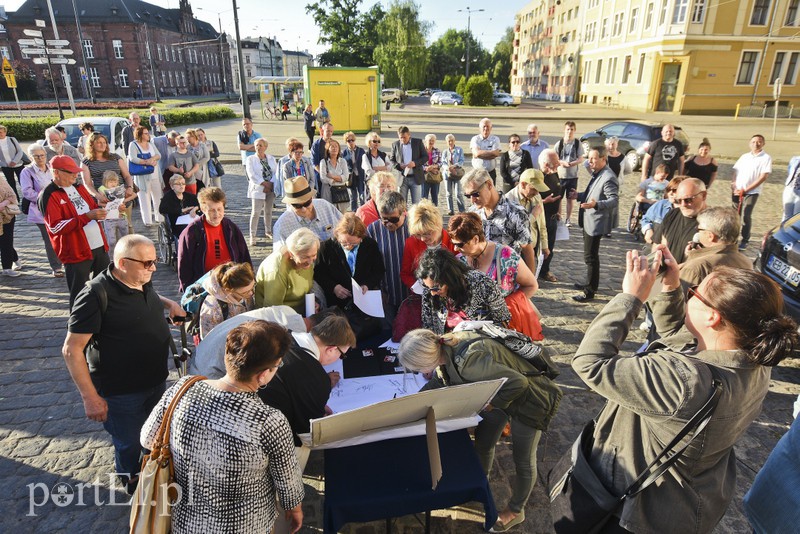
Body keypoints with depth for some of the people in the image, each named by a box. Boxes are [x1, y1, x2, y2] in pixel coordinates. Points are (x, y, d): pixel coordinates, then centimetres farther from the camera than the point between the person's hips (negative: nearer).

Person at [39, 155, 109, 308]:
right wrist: (87, 216, -25)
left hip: (99, 246, 7)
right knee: (79, 295, 3)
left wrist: (101, 212, 0)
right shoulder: (48, 195, -10)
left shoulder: (78, 188, 13)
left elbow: (93, 208, 24)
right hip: (75, 252, -7)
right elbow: (55, 227, -19)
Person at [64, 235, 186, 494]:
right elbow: (72, 349, -21)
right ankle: (132, 483, 44)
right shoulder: (97, 295, -26)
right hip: (121, 393, -7)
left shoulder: (143, 281, -3)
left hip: (156, 382, 7)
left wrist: (168, 303, 4)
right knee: (129, 446, 15)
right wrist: (90, 397, -20)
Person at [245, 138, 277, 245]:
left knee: (268, 211, 12)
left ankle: (268, 232, 27)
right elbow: (251, 175, -9)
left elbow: (276, 172, 4)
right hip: (258, 189, -4)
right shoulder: (251, 159, 1)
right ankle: (252, 235, -4)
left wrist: (271, 184, -11)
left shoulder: (271, 158, 11)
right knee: (255, 212, -9)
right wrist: (264, 183, -14)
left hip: (271, 188, 4)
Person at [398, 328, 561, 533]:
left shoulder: (468, 361, -41)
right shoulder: (444, 348, -16)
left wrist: (490, 404, -23)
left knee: (523, 460, 13)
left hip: (527, 398, -7)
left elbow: (518, 382, -36)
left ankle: (515, 512, 35)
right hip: (497, 394, 7)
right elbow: (440, 380, 4)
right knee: (483, 443, 21)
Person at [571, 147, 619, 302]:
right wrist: (579, 196, 9)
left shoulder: (608, 177, -18)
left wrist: (596, 205, -38)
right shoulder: (597, 175, 14)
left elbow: (614, 199, -24)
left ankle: (590, 291, 4)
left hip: (596, 223, -10)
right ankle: (590, 283, 34)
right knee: (590, 255, 20)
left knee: (590, 256, -4)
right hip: (589, 221, 10)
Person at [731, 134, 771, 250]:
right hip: (737, 191, 4)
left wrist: (746, 189, -13)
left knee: (745, 216, -9)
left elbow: (763, 177, -9)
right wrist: (733, 187, -5)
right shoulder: (744, 156, 11)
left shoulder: (766, 158, -3)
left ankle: (745, 240, 4)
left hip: (752, 192, -4)